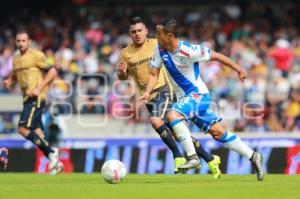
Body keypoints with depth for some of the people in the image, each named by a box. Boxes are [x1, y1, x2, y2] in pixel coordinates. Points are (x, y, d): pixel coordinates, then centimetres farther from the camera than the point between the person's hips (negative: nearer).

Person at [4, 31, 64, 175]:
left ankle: (51, 152, -11)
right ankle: (56, 163, 12)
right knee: (36, 132, 7)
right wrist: (9, 82, 6)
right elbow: (14, 76, 29)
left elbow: (52, 71, -10)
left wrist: (39, 88, -17)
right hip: (27, 98, 9)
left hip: (36, 98, -9)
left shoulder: (36, 55, -8)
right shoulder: (16, 58, 16)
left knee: (23, 129, -18)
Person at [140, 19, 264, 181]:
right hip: (184, 97, 7)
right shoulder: (159, 50, -6)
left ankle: (192, 157, -24)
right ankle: (253, 156, 18)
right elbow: (154, 74, 0)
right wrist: (147, 92, -18)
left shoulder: (188, 51, -24)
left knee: (172, 115, -30)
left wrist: (238, 69, -3)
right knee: (217, 132, 8)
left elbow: (216, 56, -12)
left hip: (197, 94, -7)